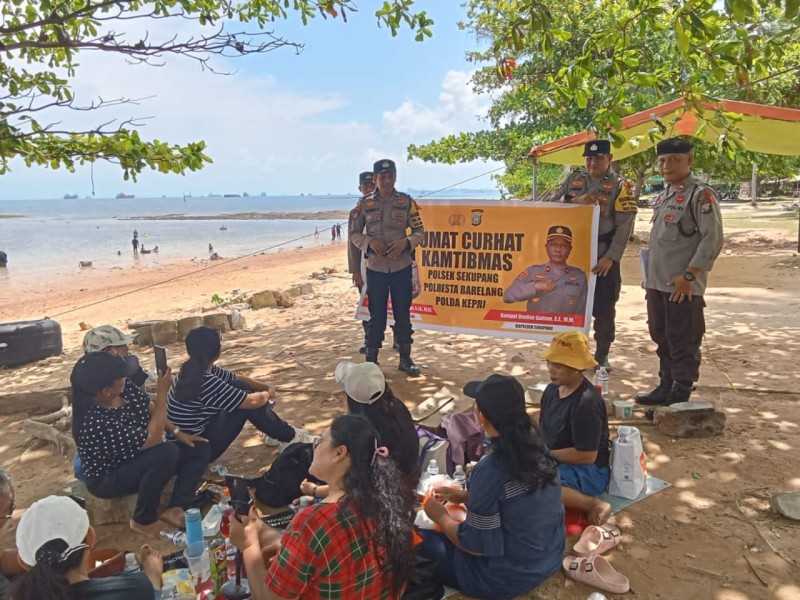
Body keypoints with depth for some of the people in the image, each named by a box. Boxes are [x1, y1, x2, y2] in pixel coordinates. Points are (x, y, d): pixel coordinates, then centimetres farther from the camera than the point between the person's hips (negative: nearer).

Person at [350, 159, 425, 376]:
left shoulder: (407, 201, 1)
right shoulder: (365, 203, 0)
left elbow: (420, 231, 3)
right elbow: (354, 233, 4)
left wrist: (406, 242, -16)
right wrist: (370, 242, -14)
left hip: (402, 267, 1)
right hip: (375, 268, 0)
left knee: (403, 313, 7)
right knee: (376, 315, 6)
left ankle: (405, 359, 20)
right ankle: (371, 360, 17)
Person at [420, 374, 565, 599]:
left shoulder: (490, 470, -30)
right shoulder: (537, 447, -8)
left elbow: (476, 545, -20)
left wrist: (441, 517, -4)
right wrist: (464, 496, 11)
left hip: (509, 576, -7)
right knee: (445, 535, 23)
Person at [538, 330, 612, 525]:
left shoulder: (586, 402, -24)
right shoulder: (553, 389, 1)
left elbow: (587, 455, -24)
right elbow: (544, 428, 14)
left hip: (587, 471, -9)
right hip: (553, 461, 9)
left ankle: (592, 503, -18)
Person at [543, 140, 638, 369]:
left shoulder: (620, 185, -3)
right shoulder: (573, 179, 8)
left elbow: (625, 225, -9)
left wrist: (611, 257, -19)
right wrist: (574, 201, -16)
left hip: (603, 258, -3)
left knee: (603, 309, 5)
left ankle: (602, 355, 19)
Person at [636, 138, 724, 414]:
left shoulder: (701, 194, -10)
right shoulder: (663, 195, 15)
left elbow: (713, 239, -16)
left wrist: (689, 275, -19)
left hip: (683, 286, -8)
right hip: (658, 283, 8)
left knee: (683, 343, 1)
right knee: (662, 339, 16)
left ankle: (679, 398, 11)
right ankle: (666, 388, 29)